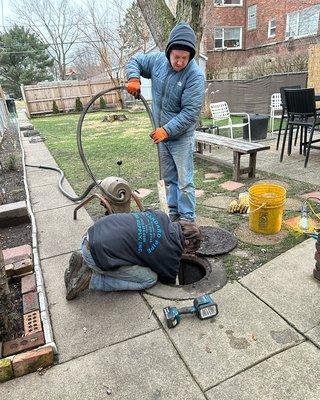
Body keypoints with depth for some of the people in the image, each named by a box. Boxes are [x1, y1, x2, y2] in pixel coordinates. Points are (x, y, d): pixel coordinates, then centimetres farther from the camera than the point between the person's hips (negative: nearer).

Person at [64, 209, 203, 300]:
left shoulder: (161, 216, 9)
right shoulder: (172, 251, -7)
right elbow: (168, 279, 12)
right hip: (99, 254, -8)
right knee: (150, 279, 4)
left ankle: (85, 264, 17)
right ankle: (91, 280, 0)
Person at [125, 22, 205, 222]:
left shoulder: (195, 75, -18)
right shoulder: (157, 60, -1)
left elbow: (190, 112, -23)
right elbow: (134, 61, 15)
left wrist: (167, 130, -27)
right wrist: (134, 78, -6)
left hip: (181, 136, -6)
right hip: (161, 132, 6)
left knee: (184, 181, -3)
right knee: (169, 178, 15)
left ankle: (188, 219, 10)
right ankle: (173, 214, 29)